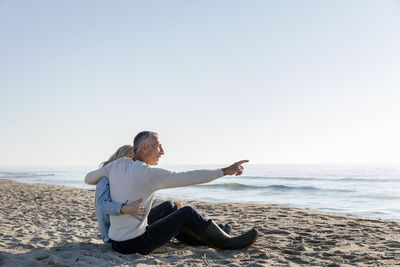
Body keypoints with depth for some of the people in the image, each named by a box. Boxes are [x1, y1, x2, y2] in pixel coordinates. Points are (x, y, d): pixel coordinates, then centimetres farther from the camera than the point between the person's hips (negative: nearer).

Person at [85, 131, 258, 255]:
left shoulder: (117, 164, 3)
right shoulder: (149, 173, -18)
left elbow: (88, 179, 16)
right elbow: (190, 177, -18)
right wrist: (225, 171, -11)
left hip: (116, 243, 8)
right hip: (135, 244, -8)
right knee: (187, 213, -1)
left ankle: (215, 234, 38)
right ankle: (228, 243, 12)